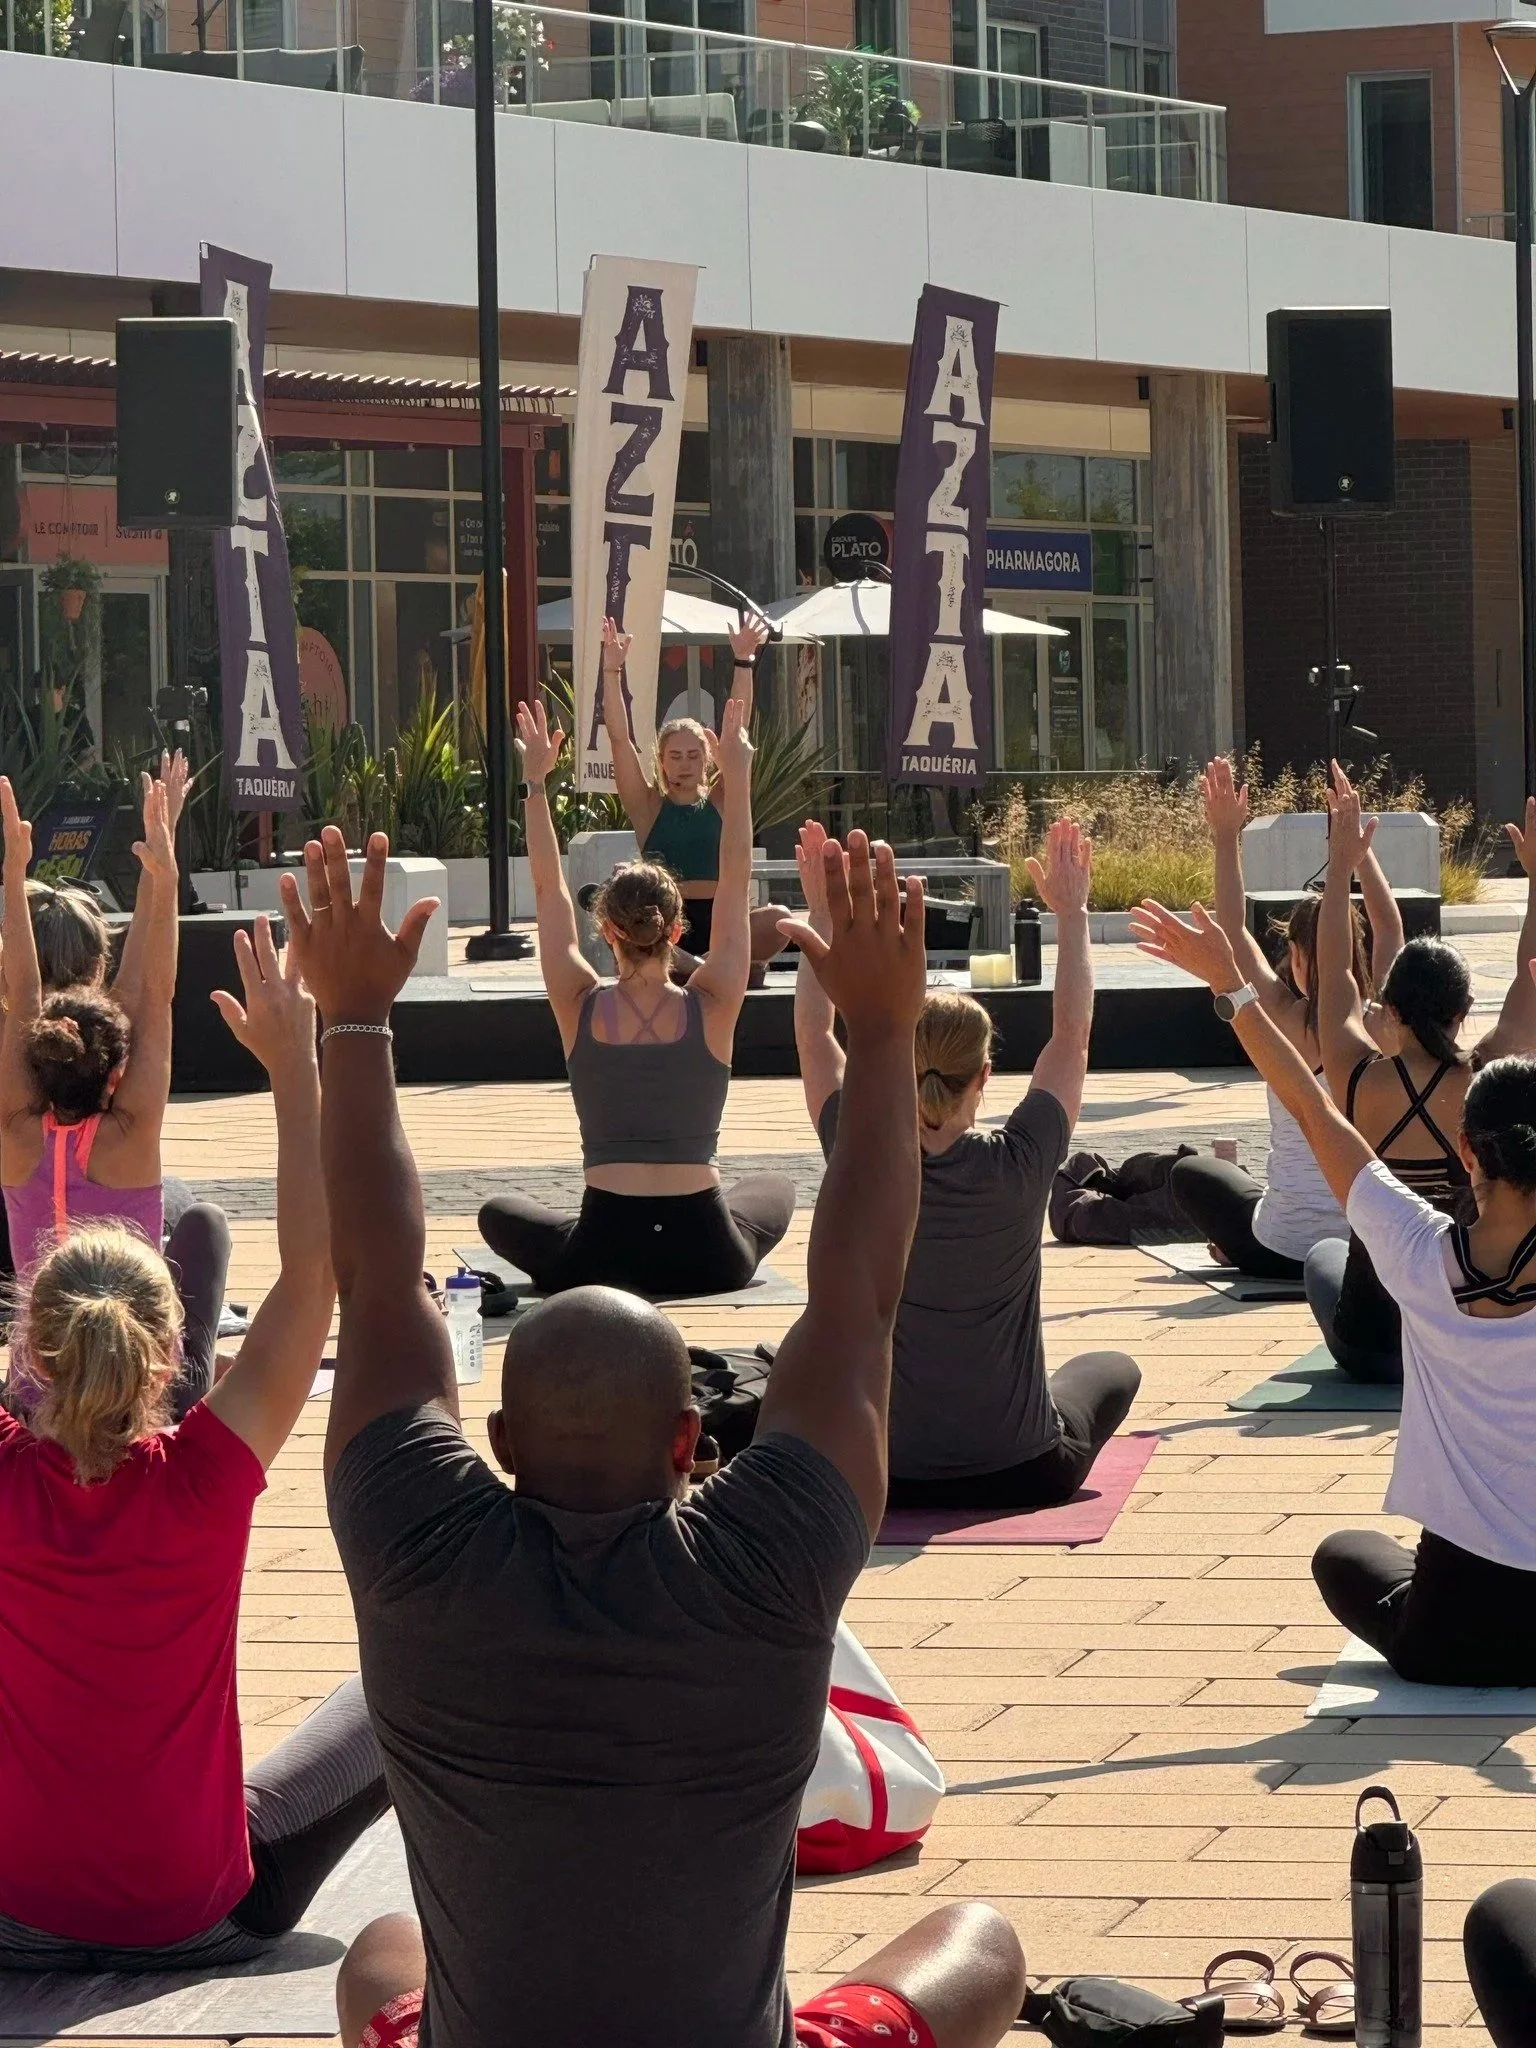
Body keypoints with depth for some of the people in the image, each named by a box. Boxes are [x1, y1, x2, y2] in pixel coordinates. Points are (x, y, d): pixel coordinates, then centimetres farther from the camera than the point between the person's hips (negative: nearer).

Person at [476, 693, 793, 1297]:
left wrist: (535, 781, 10)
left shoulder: (581, 1008, -5)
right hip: (709, 1262, 0)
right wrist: (738, 777, 8)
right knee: (775, 1190, 35)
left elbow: (548, 887, 6)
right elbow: (735, 884, 4)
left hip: (599, 1261, 0)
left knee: (500, 1214, 32)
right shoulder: (712, 1008, -5)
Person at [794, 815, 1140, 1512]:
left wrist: (822, 914, 9)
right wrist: (1071, 913, 8)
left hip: (884, 1474, 1)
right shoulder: (1018, 1165, -16)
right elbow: (1073, 1033, -2)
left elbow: (813, 1033, 2)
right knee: (1110, 1369, 33)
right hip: (1022, 1472, -1)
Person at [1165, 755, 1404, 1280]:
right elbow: (1390, 927, 10)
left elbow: (1234, 931, -8)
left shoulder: (1287, 1022, -17)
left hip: (1284, 1252, -4)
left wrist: (1227, 836, -4)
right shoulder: (1381, 1024, -6)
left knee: (1192, 1172, 26)